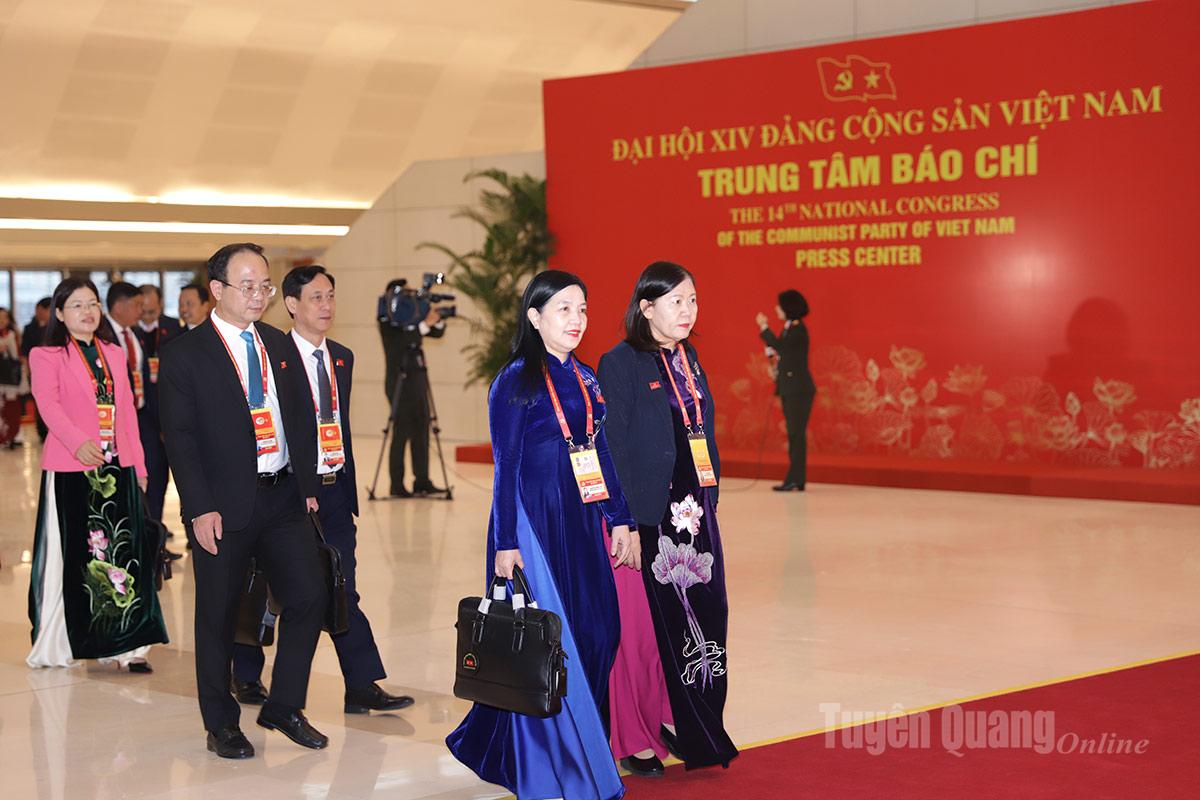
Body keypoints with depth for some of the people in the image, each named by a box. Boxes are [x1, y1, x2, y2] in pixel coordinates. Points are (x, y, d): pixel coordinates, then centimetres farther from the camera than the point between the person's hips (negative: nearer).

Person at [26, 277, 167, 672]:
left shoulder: (114, 354, 18)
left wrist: (139, 465, 11)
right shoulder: (46, 356, 1)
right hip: (70, 470, -4)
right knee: (70, 556, -1)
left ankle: (122, 644, 3)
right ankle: (54, 644, 9)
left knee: (121, 553, 0)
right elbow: (48, 404, -14)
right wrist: (78, 442, -31)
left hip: (118, 466, 4)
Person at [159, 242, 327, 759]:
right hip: (225, 506, -5)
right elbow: (179, 437, -9)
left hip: (284, 498, 5)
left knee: (308, 597, 2)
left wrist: (307, 484, 7)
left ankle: (284, 707, 19)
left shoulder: (280, 346, 12)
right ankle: (221, 724, 20)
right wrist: (200, 508, -15)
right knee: (218, 615, 5)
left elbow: (303, 420, 15)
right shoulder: (184, 354, -5)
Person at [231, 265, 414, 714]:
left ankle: (363, 687, 0)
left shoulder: (342, 358, 12)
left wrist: (349, 487, 16)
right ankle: (246, 677, 26)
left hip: (335, 490, 5)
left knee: (343, 593, 2)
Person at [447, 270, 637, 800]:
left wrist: (619, 520, 10)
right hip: (533, 522, -7)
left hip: (580, 522, 7)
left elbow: (603, 455, 15)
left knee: (597, 634, 7)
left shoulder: (585, 379, 12)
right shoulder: (516, 380, -8)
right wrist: (506, 543, -13)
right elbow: (506, 466, -10)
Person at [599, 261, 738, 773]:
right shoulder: (621, 364, -9)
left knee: (703, 613, 5)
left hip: (694, 512, 7)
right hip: (646, 514, -7)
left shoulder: (689, 360, 13)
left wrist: (709, 499, 13)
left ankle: (689, 730, 17)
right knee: (643, 622, -1)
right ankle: (636, 740, 11)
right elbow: (612, 446, -12)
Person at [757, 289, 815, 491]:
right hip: (789, 389, 9)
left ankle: (796, 481, -8)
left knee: (797, 434, -8)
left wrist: (764, 327, -15)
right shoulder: (789, 328, 15)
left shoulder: (798, 328, -12)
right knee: (794, 435, 10)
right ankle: (794, 480, 12)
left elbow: (779, 346, -23)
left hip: (799, 389, -9)